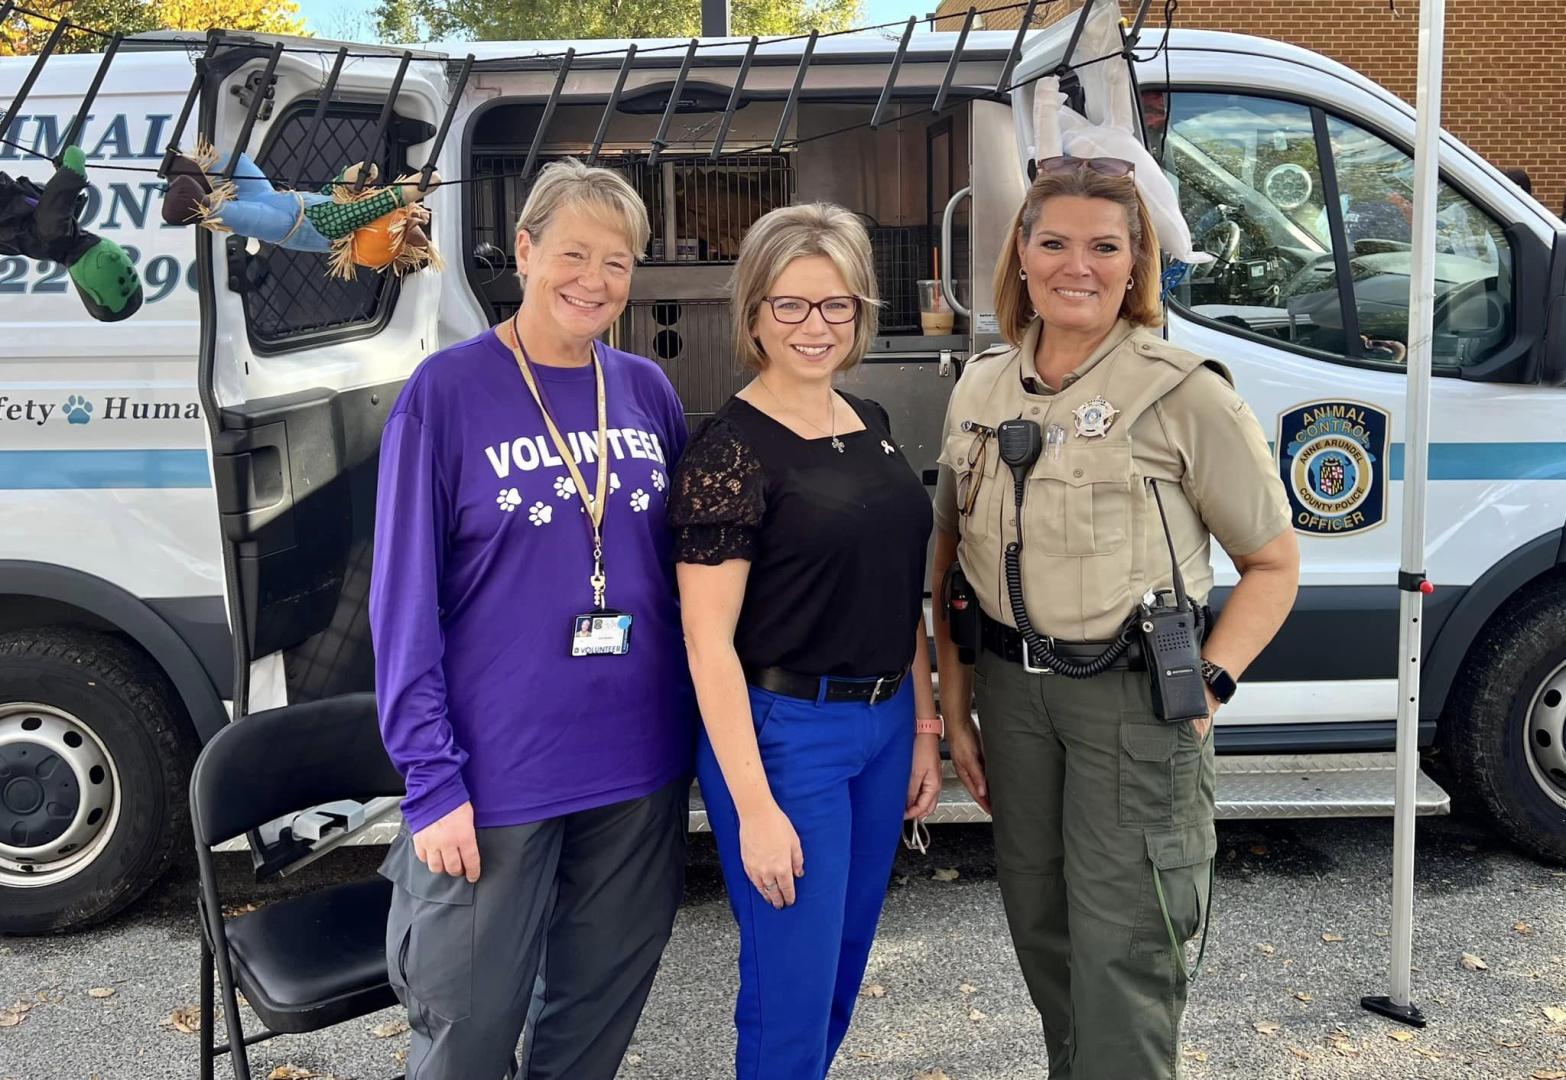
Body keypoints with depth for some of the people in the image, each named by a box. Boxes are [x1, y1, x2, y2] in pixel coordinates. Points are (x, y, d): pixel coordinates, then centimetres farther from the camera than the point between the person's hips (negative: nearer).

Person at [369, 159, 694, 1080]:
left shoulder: (649, 393, 5)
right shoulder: (447, 393, -7)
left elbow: (688, 565, 11)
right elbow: (404, 600, -8)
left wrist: (699, 735, 6)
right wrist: (433, 778, -11)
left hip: (641, 768, 4)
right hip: (496, 777, -4)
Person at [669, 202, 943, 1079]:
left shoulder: (872, 425, 7)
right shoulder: (732, 448, -14)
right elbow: (708, 641, -17)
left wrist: (924, 726, 11)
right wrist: (754, 806, -18)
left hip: (884, 722, 7)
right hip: (785, 731, -7)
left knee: (843, 970, 21)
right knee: (793, 990, 4)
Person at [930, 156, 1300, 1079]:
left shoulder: (1185, 393, -10)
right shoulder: (980, 391, 5)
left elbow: (1274, 563, -4)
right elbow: (952, 555, 11)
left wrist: (1211, 684, -14)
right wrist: (955, 708, 8)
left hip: (1134, 695, -5)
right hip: (1011, 688, 5)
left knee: (1122, 950, -1)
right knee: (1041, 929, 18)